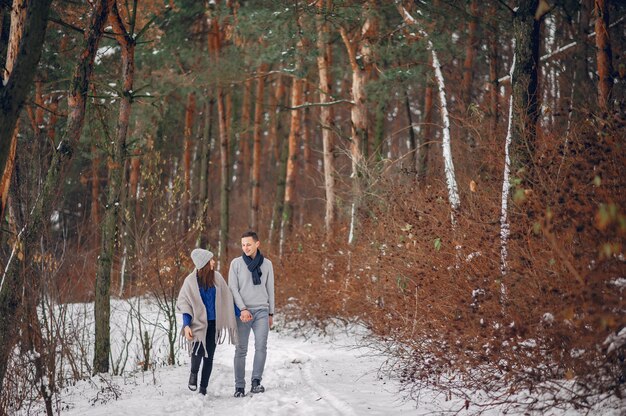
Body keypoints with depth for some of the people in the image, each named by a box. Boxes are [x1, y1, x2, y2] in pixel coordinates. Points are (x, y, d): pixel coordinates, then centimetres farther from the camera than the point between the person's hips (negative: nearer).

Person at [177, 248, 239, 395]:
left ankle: (203, 389, 15)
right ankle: (193, 373, 9)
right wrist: (186, 325, -12)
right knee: (198, 350, -22)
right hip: (198, 322, -3)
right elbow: (184, 304, -3)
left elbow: (227, 299, 10)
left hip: (213, 323, 3)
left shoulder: (217, 277, 2)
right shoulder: (191, 281, -6)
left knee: (209, 356, 4)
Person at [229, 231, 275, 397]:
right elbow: (233, 288, -3)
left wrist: (271, 313, 14)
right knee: (241, 349, -2)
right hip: (243, 312, -1)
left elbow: (270, 290, 14)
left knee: (261, 346, -12)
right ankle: (239, 386, 2)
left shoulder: (267, 264, 9)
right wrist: (243, 309, -14)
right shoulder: (236, 263, 2)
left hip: (262, 311, 1)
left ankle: (256, 382, -8)